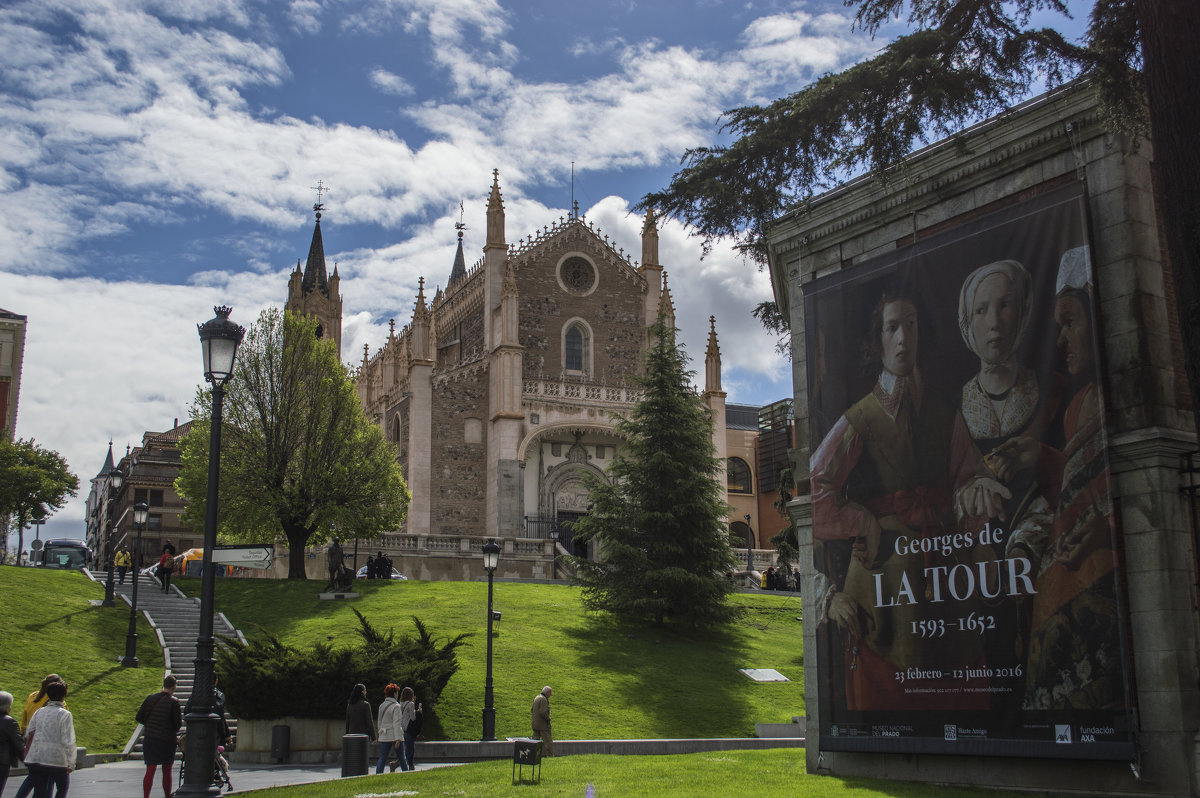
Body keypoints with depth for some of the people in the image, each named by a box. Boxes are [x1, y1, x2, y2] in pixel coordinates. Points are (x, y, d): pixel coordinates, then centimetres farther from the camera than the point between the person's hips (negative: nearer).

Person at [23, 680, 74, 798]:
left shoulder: (39, 712, 7)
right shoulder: (65, 714, -9)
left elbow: (28, 734, 12)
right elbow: (68, 741, -14)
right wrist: (71, 763, -12)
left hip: (35, 758, 4)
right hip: (57, 759, -4)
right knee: (63, 787, 19)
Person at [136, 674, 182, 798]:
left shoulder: (150, 698, 1)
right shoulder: (173, 702, -11)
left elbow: (139, 717, 4)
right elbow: (178, 724, -9)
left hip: (149, 740, 3)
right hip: (168, 740, -3)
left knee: (150, 770, 6)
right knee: (167, 771, 11)